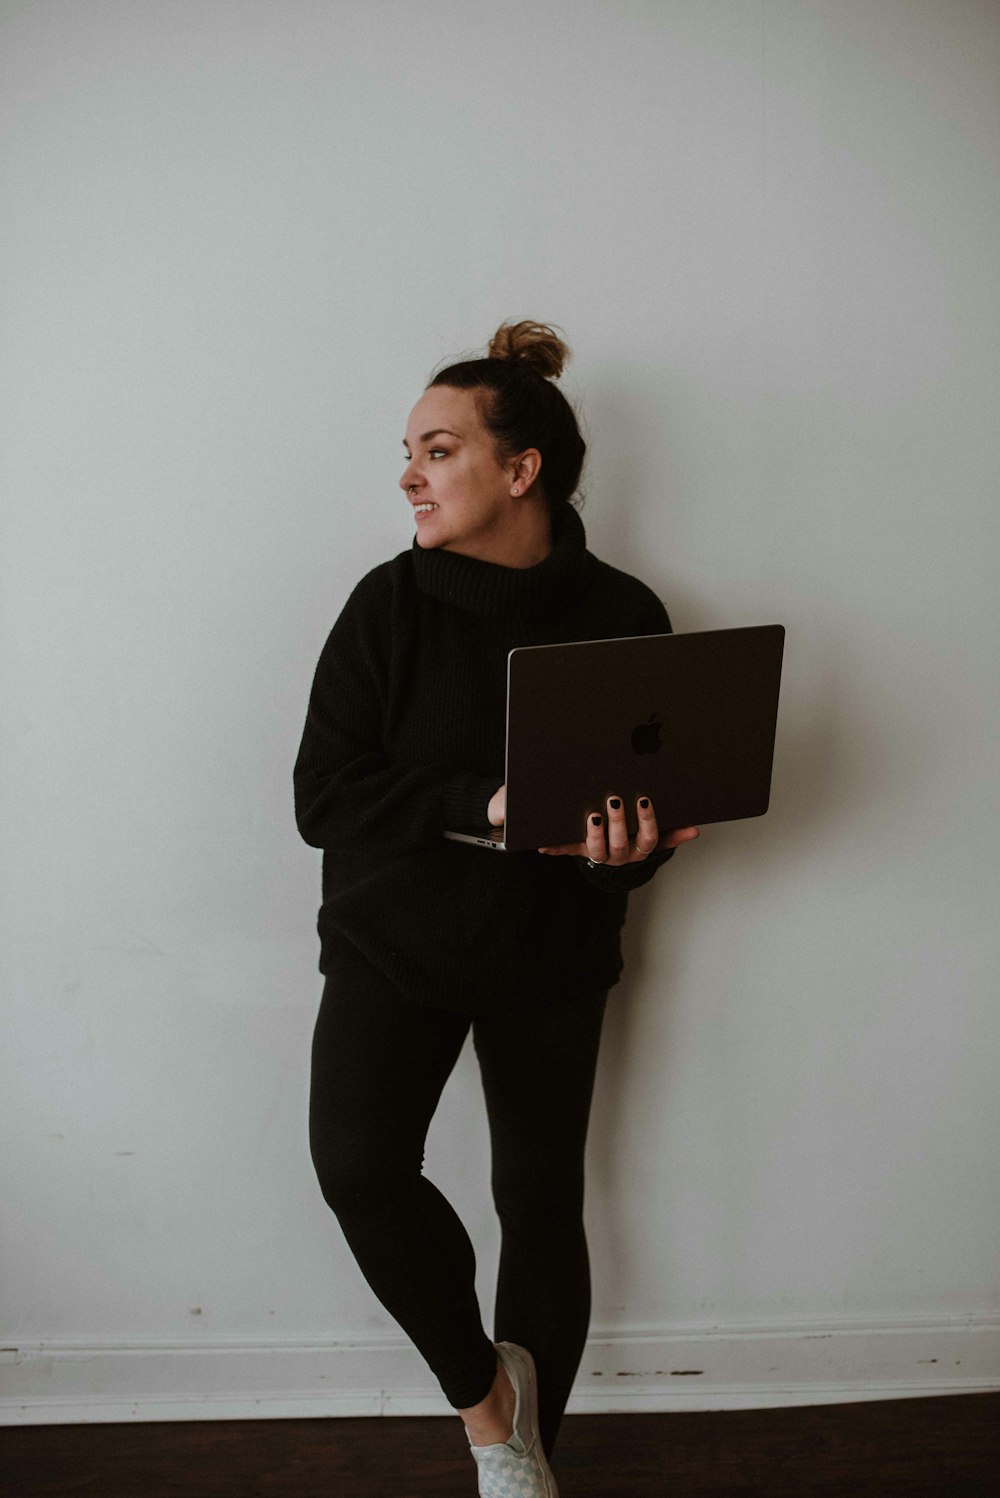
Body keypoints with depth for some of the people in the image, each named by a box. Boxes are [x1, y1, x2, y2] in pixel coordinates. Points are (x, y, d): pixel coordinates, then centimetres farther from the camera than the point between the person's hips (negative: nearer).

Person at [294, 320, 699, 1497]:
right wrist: (484, 804, -25)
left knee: (542, 1204, 9)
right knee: (356, 1161, -21)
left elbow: (654, 810, 1)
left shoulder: (624, 616, -6)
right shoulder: (391, 603, -8)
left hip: (550, 954, 1)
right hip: (392, 936, 0)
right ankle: (484, 1390, 7)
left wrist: (624, 848, -24)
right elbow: (323, 795, -11)